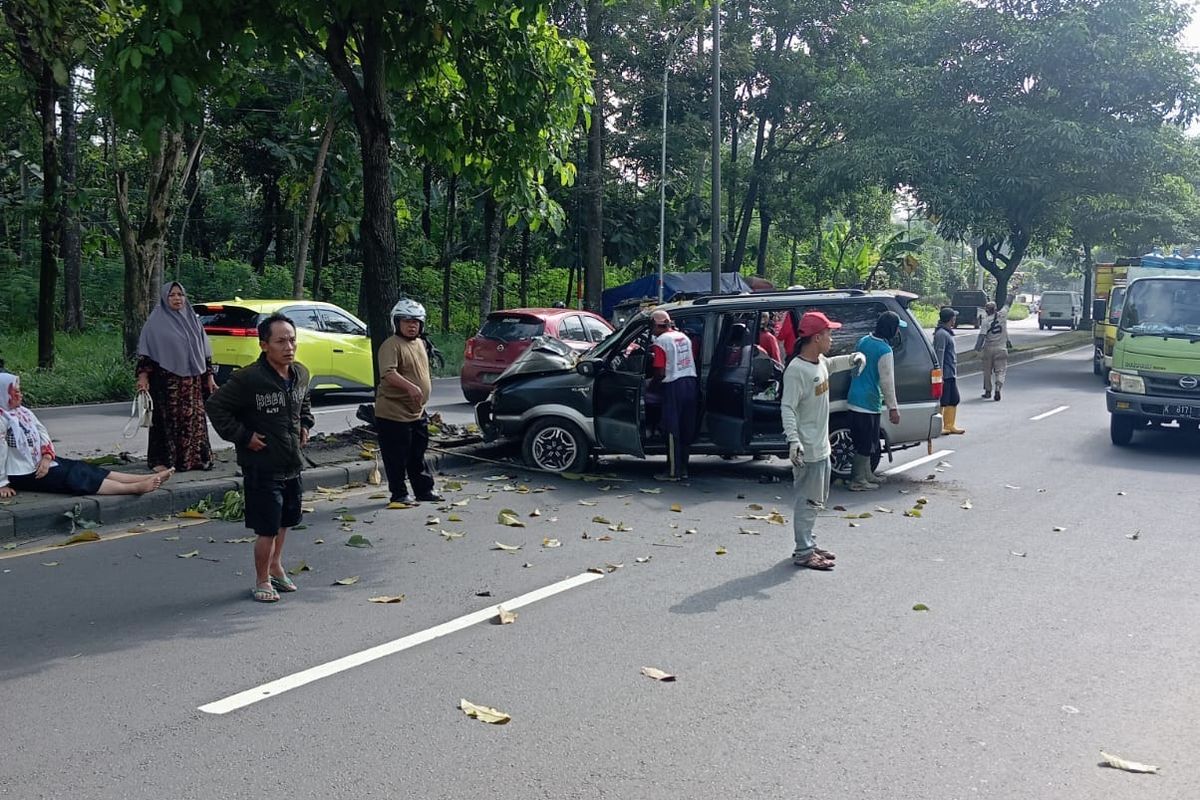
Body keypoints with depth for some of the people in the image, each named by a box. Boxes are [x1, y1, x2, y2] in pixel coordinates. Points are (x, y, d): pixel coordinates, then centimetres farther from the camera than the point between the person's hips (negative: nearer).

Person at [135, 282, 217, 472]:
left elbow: (205, 352, 15)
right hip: (166, 381, -4)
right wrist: (143, 377, -12)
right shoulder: (156, 323, 1)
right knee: (167, 420, -2)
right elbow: (145, 352, -2)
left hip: (193, 382, 4)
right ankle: (161, 460, 5)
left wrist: (209, 377, 11)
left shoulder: (193, 320, 13)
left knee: (194, 420, 2)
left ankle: (194, 457, 10)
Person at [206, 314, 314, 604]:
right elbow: (215, 406, -14)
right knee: (267, 529, -2)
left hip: (292, 463, 7)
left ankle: (275, 565, 43)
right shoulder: (248, 379, -20)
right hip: (262, 468, -7)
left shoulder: (301, 374, 3)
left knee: (284, 521, 22)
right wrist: (243, 436, -15)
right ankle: (262, 581, 17)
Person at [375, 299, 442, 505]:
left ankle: (424, 490, 25)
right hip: (394, 413, -8)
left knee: (418, 455, 17)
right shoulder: (391, 345, -16)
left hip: (417, 412, 8)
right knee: (396, 457, 0)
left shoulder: (420, 344, 13)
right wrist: (410, 386, -43)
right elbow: (388, 373, -31)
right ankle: (399, 494, 10)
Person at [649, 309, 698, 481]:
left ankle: (673, 471, 2)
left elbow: (661, 373, -15)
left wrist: (652, 384, 3)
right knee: (687, 429, 11)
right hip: (691, 382, 7)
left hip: (673, 386, -7)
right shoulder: (683, 337, 13)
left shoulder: (661, 341, -10)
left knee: (672, 430, -1)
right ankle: (683, 469, 17)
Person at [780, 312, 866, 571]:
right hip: (807, 450, -10)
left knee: (818, 499, 19)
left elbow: (833, 365, 32)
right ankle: (803, 553, 3)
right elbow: (787, 408, -25)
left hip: (821, 447, 10)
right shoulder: (796, 370, -20)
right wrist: (793, 440, -35)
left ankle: (808, 543, 30)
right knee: (808, 501, -4)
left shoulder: (820, 362, 7)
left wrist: (853, 359, 12)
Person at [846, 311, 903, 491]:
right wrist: (893, 408, -11)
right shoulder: (884, 351, -19)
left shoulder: (863, 341, 7)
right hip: (869, 402, -9)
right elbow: (887, 382, -18)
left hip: (854, 399, 9)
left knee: (864, 441, 18)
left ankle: (866, 475, 28)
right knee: (866, 443, -1)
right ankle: (858, 481, 4)